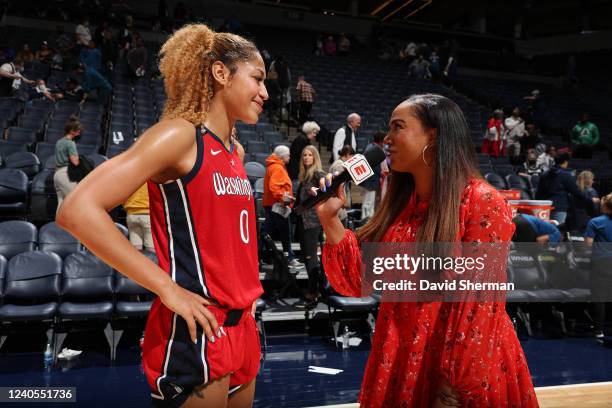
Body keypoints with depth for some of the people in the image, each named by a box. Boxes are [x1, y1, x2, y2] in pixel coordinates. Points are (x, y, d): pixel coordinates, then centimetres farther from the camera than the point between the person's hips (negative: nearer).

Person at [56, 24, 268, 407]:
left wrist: (246, 288, 10)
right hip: (197, 334, -8)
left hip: (242, 328, 9)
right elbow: (78, 210, -22)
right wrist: (168, 288, -22)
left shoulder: (233, 153, 11)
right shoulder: (180, 134, -13)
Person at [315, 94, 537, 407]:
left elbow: (479, 305, -17)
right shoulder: (400, 203, 5)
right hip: (400, 364, 6)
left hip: (461, 373, -6)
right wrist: (330, 219, -7)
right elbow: (363, 281, 2)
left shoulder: (482, 203, -14)